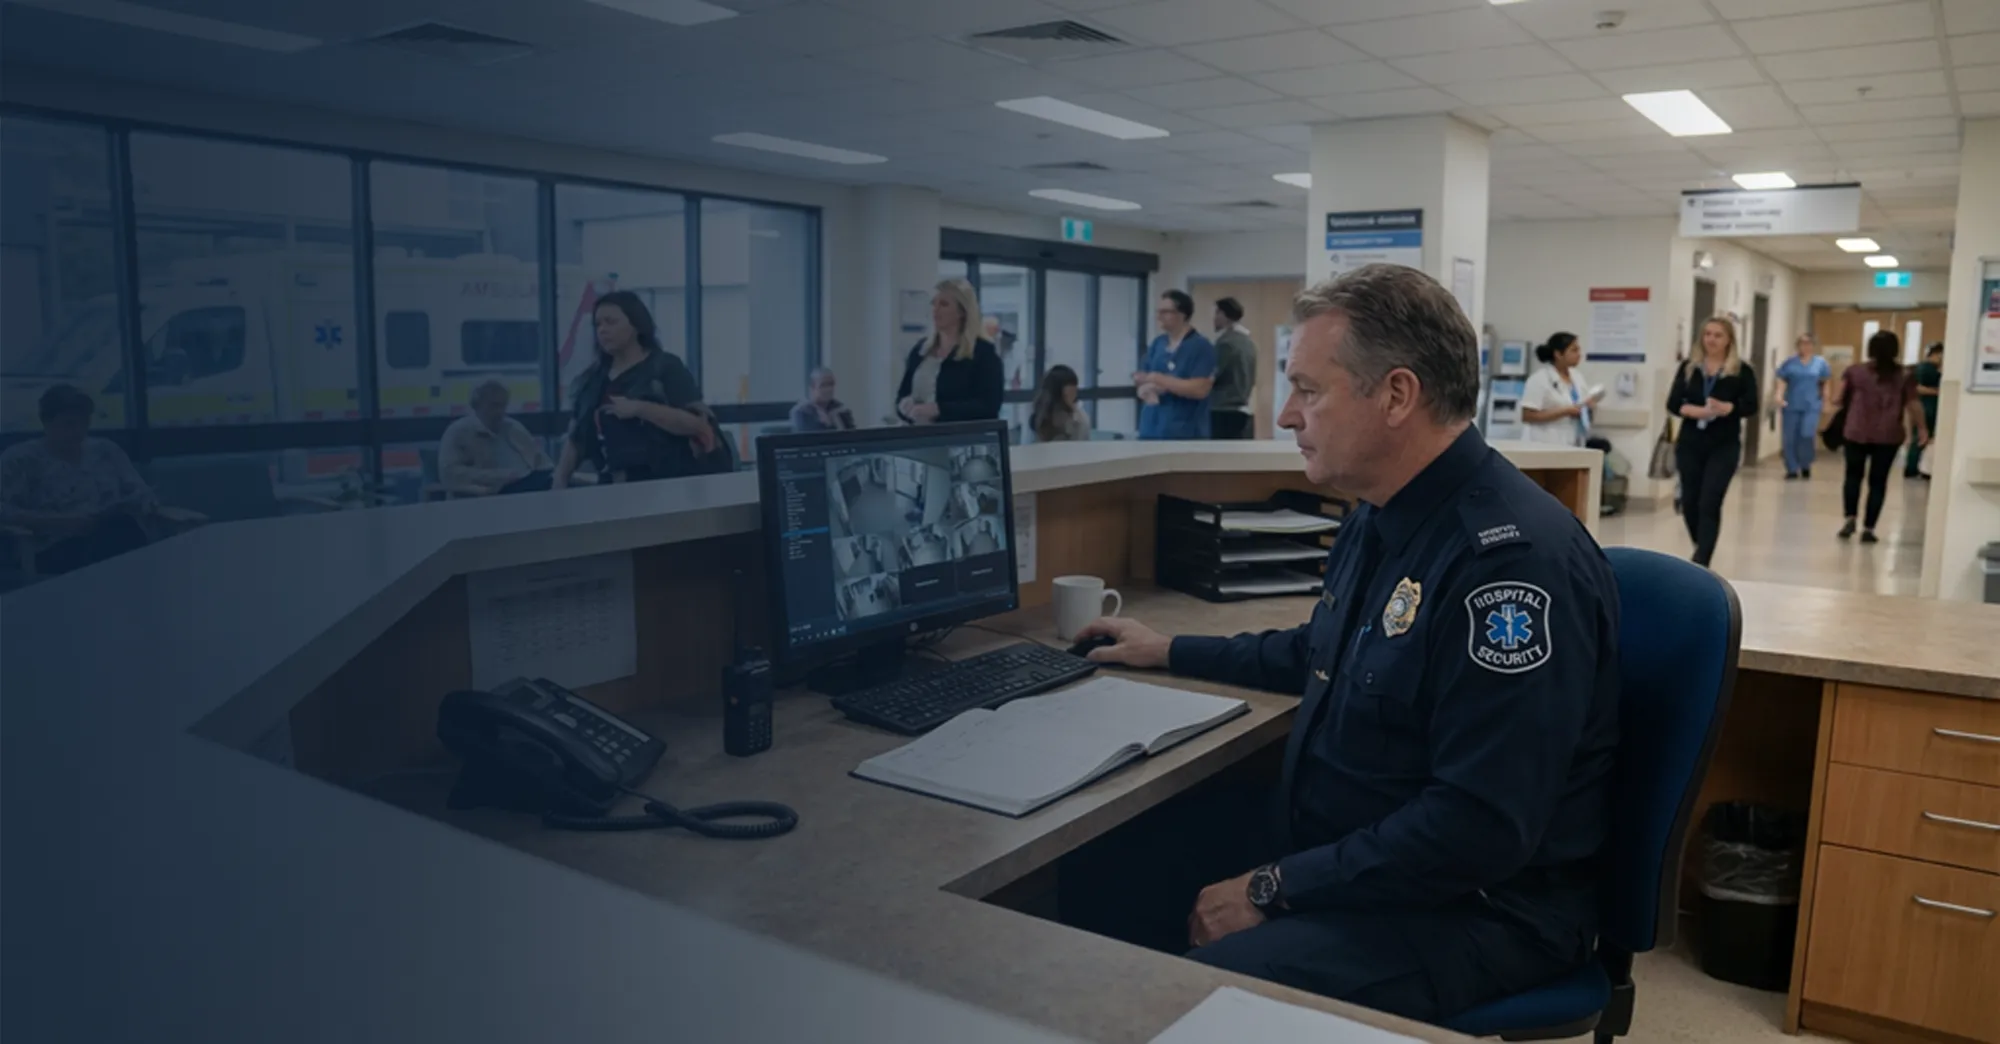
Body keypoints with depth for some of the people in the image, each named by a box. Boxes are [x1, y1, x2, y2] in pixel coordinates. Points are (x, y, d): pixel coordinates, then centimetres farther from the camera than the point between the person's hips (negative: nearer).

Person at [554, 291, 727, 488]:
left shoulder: (666, 367, -4)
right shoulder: (592, 377, 13)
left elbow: (697, 424, -15)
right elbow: (575, 437, 15)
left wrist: (638, 408, -20)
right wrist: (560, 480, 3)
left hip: (674, 481, -5)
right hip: (621, 488, 5)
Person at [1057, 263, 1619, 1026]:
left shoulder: (1512, 557, -25)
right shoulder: (1382, 517, 7)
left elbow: (1480, 829, -29)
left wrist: (1274, 888, -22)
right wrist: (1171, 653, 27)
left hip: (1474, 902, -9)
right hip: (1333, 837, 9)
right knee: (1096, 866, 2)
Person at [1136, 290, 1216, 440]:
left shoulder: (1201, 347, -9)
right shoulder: (1158, 343, 12)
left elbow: (1200, 388, -19)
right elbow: (1142, 377, 15)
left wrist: (1160, 380, -18)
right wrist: (1146, 388, -10)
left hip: (1184, 434, -7)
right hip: (1152, 430, 7)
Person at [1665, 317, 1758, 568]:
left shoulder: (1742, 371, -2)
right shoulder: (1689, 367, 4)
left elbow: (1751, 406, -5)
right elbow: (1673, 403, 1)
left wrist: (1726, 408, -24)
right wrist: (1692, 410, -20)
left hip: (1724, 447, -3)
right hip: (1690, 444, 3)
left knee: (1709, 504, -9)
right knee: (1689, 502, 8)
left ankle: (1700, 563, -7)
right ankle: (1702, 551, 33)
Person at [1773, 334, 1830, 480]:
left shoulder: (1820, 363, 5)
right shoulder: (1790, 362, 4)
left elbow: (1824, 384, 11)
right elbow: (1781, 381, -1)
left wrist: (1824, 401, 9)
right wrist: (1779, 396, -17)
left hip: (1811, 406, -1)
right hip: (1791, 406, 1)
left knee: (1808, 435, -14)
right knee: (1790, 439, 1)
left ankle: (1805, 465, 9)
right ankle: (1792, 469, 12)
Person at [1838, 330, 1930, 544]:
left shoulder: (1854, 372, -1)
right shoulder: (1905, 377, 0)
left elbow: (1840, 399, 2)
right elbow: (1913, 406, 1)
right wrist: (1923, 429, 11)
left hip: (1856, 433, 0)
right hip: (1888, 436, 0)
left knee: (1853, 475, 17)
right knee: (1878, 481, 6)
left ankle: (1850, 518, 5)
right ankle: (1868, 528, 6)